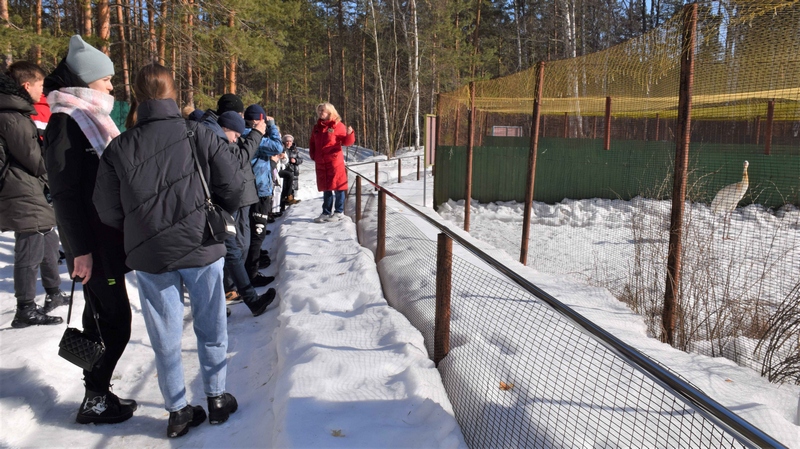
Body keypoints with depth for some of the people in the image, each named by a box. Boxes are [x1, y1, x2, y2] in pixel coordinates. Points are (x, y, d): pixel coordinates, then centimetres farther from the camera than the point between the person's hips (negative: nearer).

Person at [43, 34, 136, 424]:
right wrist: (81, 248, -19)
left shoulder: (90, 117, 14)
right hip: (92, 239, -9)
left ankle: (97, 394, 27)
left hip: (106, 234, 9)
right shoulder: (66, 121, -13)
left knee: (103, 315, 15)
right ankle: (95, 400, 9)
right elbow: (64, 190, -18)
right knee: (114, 318, -5)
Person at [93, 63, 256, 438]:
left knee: (166, 337, 13)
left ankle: (178, 411, 23)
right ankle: (216, 398, 27)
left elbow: (108, 211, -1)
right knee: (211, 329, 15)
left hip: (149, 256, 1)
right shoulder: (200, 137, -9)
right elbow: (234, 187, -7)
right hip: (202, 250, -1)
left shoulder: (119, 148, -6)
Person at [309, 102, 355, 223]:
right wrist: (313, 155, 7)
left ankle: (339, 212, 8)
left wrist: (349, 134, -24)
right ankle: (326, 213, 19)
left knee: (338, 186, -1)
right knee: (325, 188, 12)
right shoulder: (317, 128, 14)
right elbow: (312, 143, 21)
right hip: (320, 163, 6)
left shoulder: (338, 126, -2)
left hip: (335, 161, -5)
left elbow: (347, 141, -4)